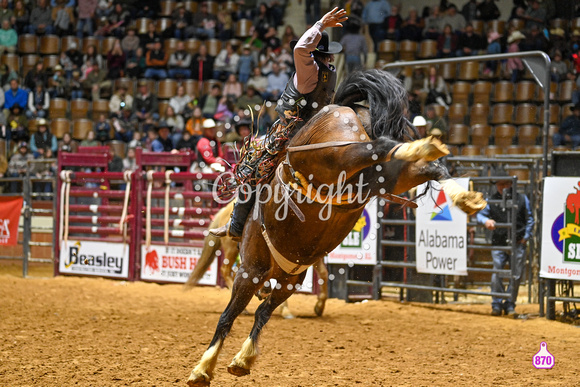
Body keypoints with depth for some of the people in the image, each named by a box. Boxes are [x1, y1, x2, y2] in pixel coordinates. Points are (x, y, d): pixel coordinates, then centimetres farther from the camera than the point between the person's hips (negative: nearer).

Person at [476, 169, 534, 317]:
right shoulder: (492, 200, 7)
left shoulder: (521, 199, 6)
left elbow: (529, 219, 12)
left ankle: (510, 305, 14)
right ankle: (497, 305, 6)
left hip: (517, 244, 0)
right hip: (498, 243, 0)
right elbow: (480, 214, 7)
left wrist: (526, 237, 3)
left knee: (516, 276, 2)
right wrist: (486, 221, -16)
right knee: (496, 275, -6)